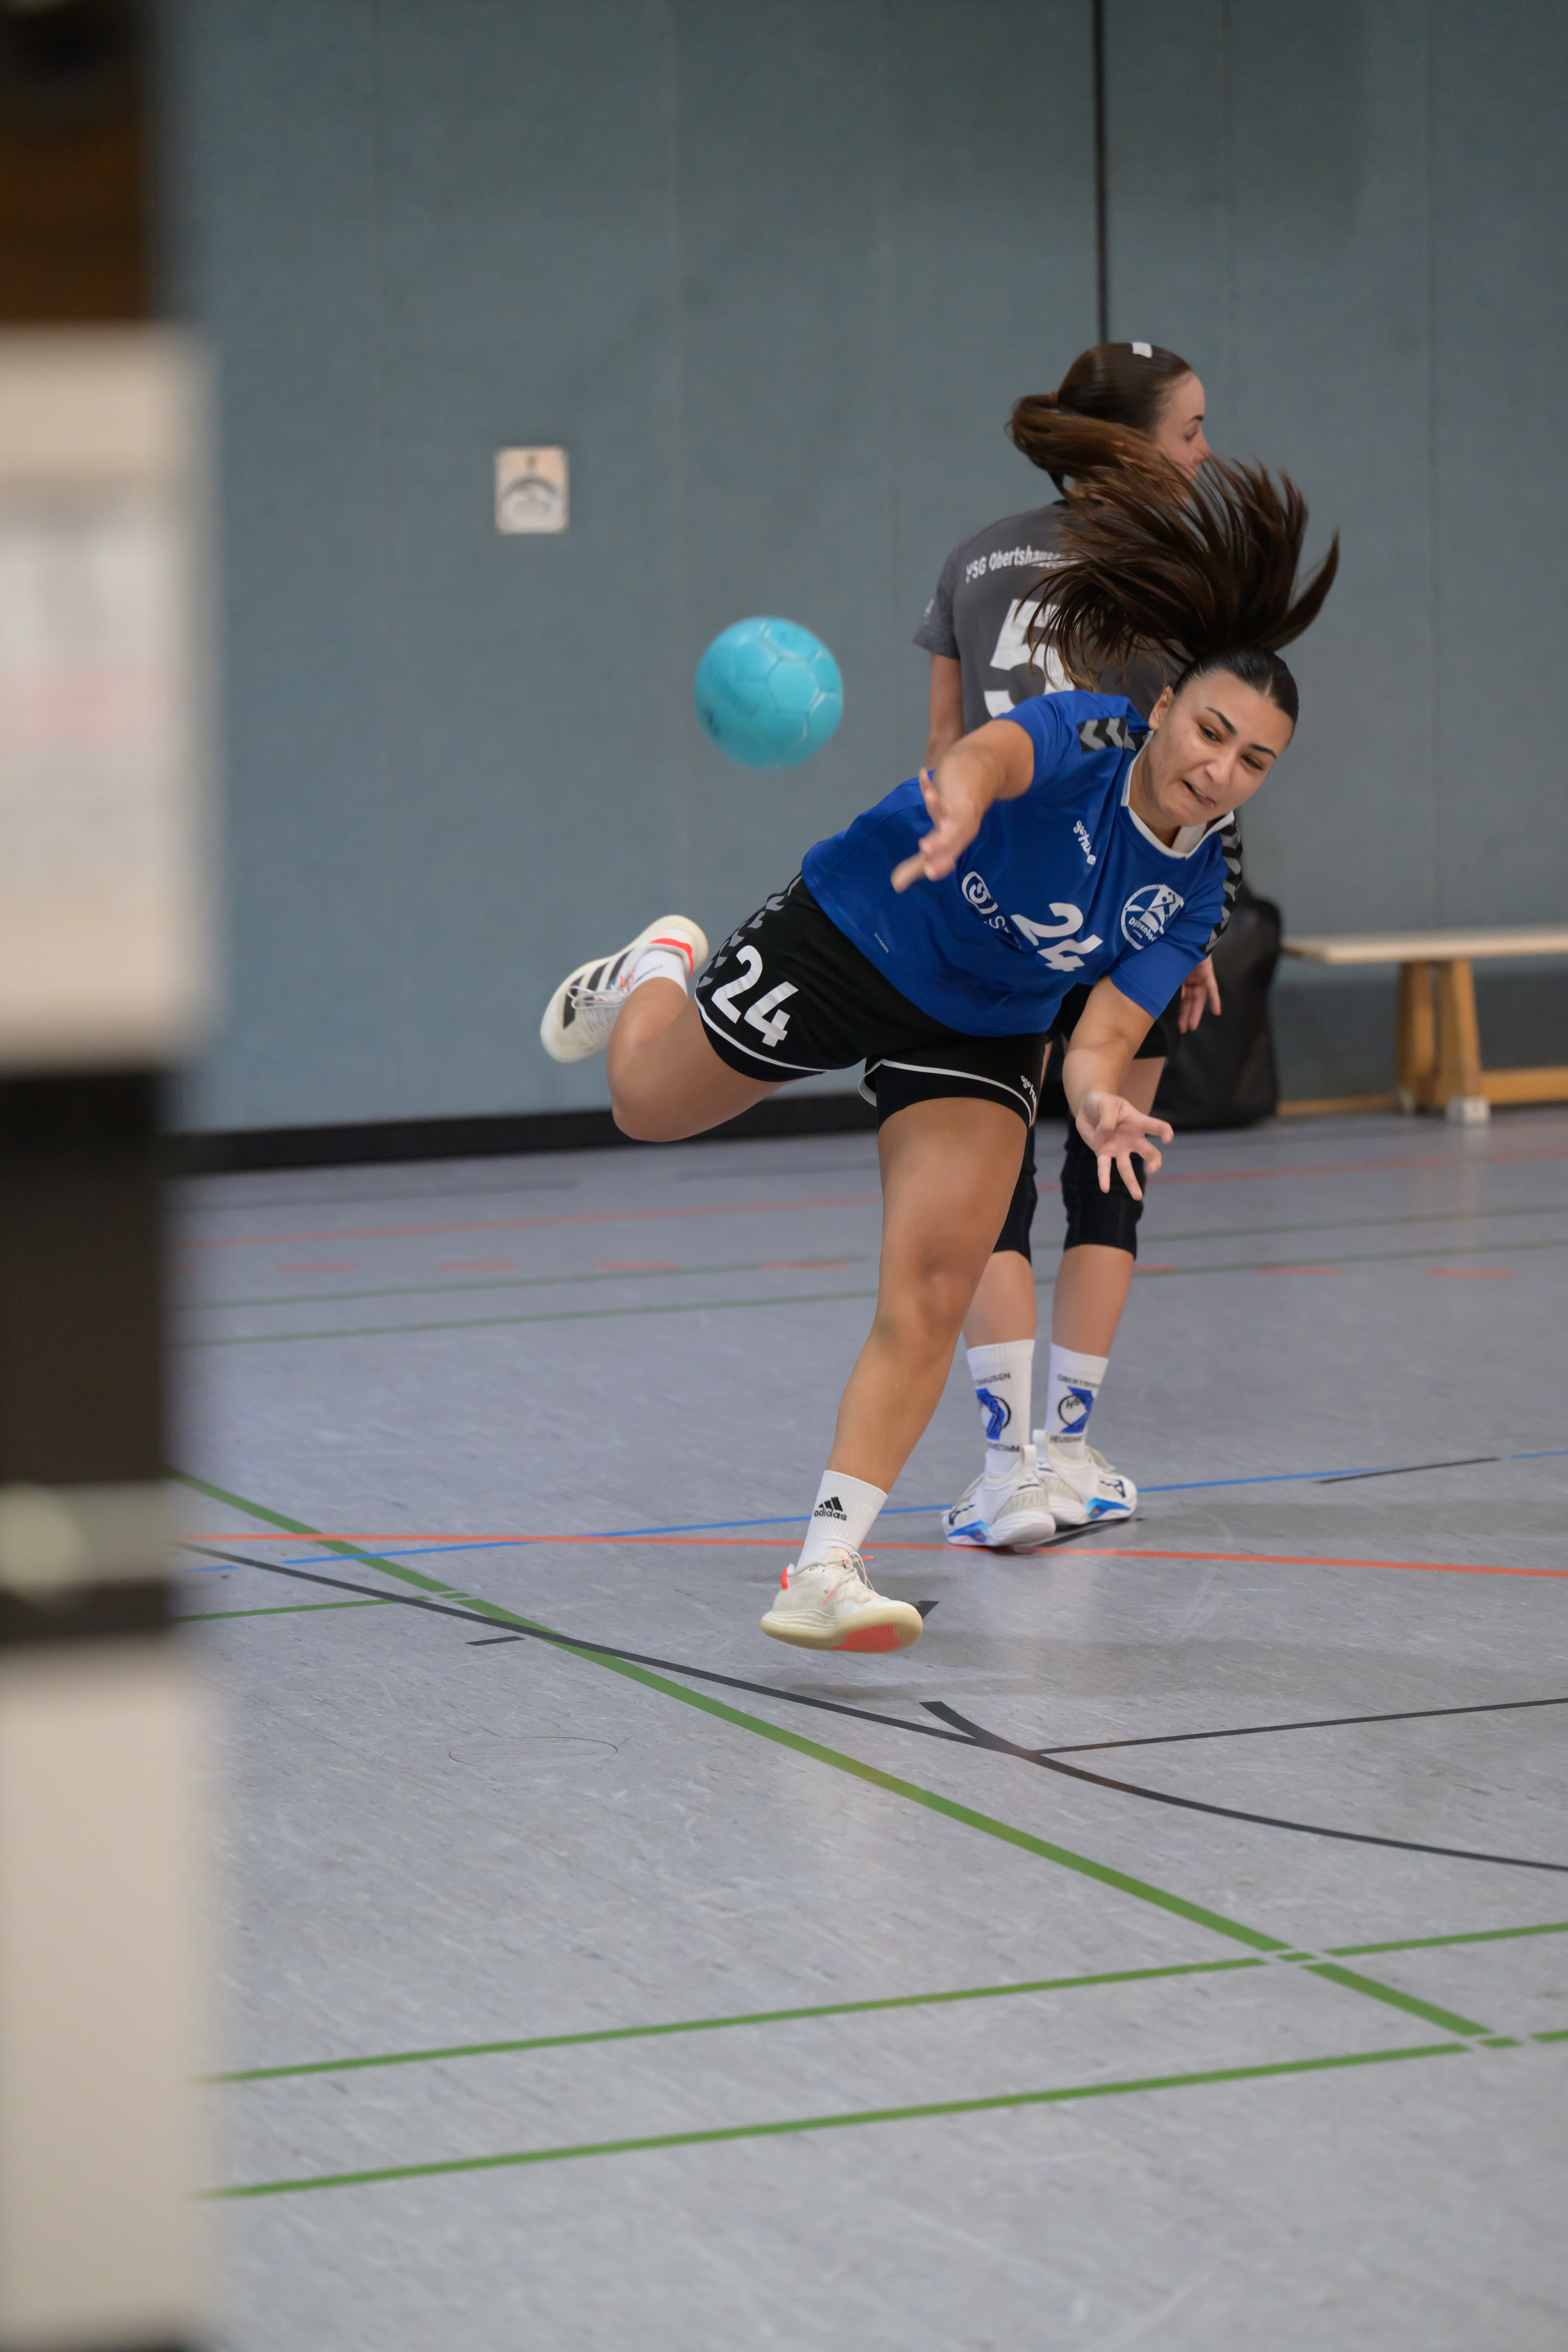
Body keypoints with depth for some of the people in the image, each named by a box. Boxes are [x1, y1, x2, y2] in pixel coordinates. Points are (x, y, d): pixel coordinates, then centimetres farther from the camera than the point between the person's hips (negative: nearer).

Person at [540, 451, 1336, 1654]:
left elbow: (1103, 1037, -19)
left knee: (931, 1297, -11)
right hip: (841, 940, -3)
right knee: (648, 1103, 17)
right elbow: (990, 751, -53)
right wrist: (959, 798, -79)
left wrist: (1100, 1100, -44)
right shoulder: (1081, 742, -30)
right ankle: (660, 970, 53)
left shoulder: (1191, 892, -14)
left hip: (977, 1043, 3)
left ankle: (825, 1568, -9)